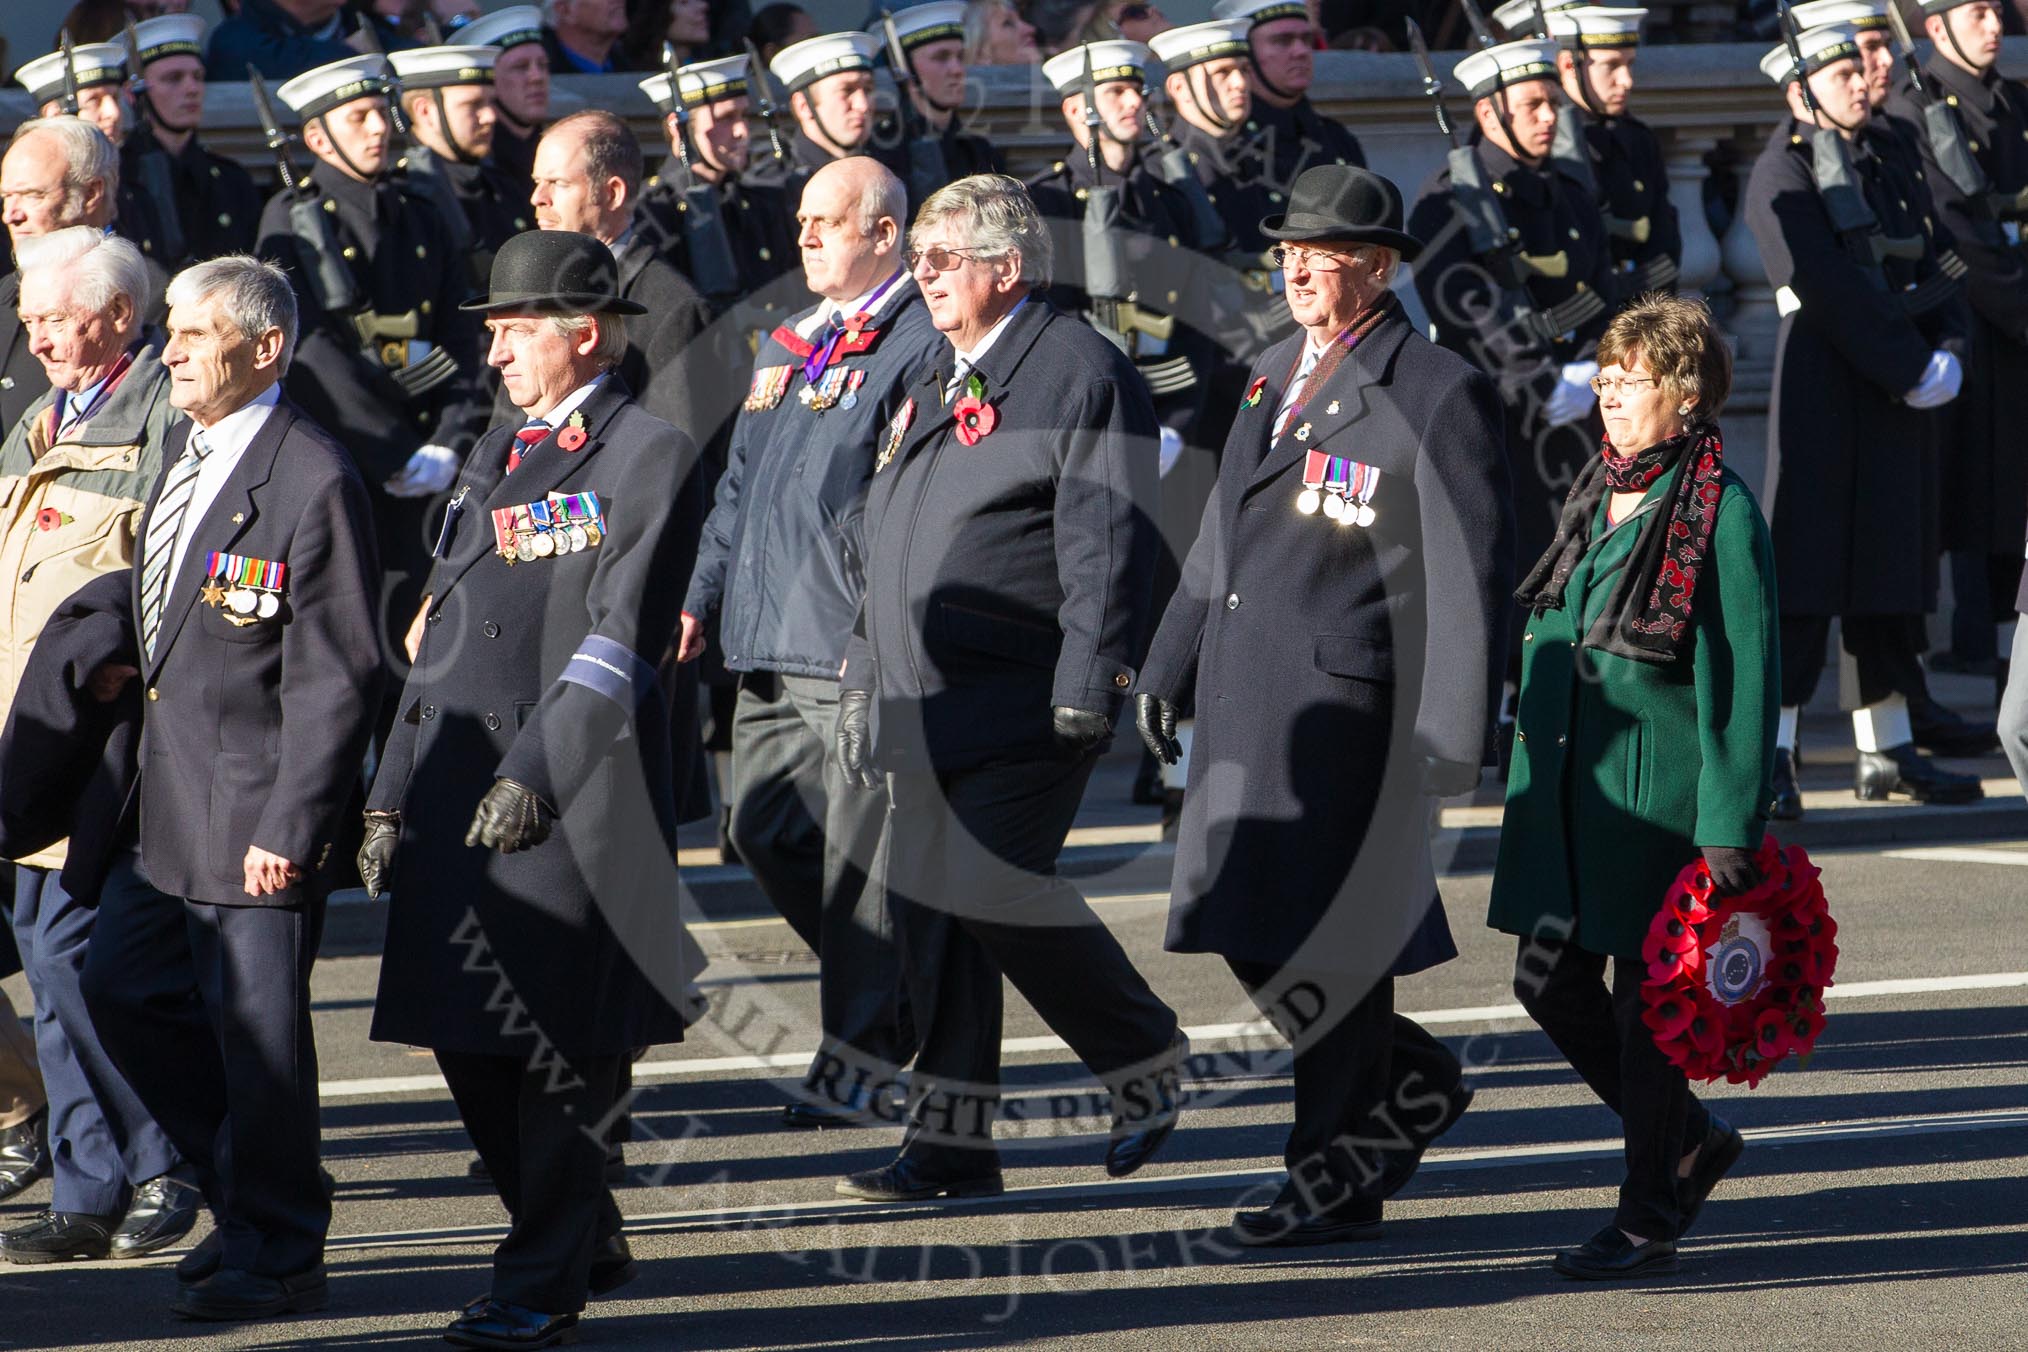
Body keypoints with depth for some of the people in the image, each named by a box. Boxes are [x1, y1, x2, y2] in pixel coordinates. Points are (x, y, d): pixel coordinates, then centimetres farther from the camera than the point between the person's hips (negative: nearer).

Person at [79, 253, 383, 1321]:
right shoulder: (184, 449, 10)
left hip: (255, 808, -9)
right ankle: (248, 1192, 28)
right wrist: (123, 653, 8)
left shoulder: (314, 482, -16)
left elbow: (334, 679, -17)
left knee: (257, 1029, -1)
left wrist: (289, 828, -19)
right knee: (123, 990, 13)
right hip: (166, 800, 9)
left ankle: (275, 1253, 14)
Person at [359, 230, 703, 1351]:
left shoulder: (651, 457, -5)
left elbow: (620, 640, -13)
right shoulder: (496, 456, 19)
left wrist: (533, 775, -20)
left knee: (559, 1041, -3)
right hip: (460, 780, 8)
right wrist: (392, 794, 14)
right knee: (463, 1034, 8)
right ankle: (588, 1237, 23)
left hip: (575, 793, -8)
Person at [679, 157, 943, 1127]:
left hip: (865, 647, -9)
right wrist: (703, 597, 15)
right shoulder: (785, 346, 20)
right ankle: (891, 988, 24)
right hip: (770, 646, 9)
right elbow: (740, 485, 25)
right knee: (764, 831, 8)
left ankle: (861, 1046, 5)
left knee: (861, 849, -3)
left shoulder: (921, 346, -8)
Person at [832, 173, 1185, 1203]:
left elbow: (1107, 543, -14)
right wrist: (863, 682, 23)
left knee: (992, 887, -14)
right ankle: (950, 1143, 8)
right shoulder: (936, 384, 20)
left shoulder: (1080, 373, -8)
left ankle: (1146, 1057, 7)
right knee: (928, 900, 4)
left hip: (1022, 705, -9)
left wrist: (1089, 685, -20)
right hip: (929, 699, 9)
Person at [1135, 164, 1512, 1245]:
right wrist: (1167, 668, 21)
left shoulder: (1438, 394, -9)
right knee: (1248, 933, 10)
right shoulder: (1276, 375, 16)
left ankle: (1338, 1176, 9)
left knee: (1326, 942, -2)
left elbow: (1469, 577, -11)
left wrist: (1450, 739, -15)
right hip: (1247, 707, 8)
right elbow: (1220, 538, 24)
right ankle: (1413, 1083, 29)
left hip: (1349, 706, -8)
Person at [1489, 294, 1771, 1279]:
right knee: (1548, 981, 8)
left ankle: (1650, 1218, 11)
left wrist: (1732, 829, -17)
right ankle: (1690, 1140, 27)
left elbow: (1746, 682, -13)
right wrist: (1529, 779, 18)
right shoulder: (1597, 494, 11)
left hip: (1660, 793, -8)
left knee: (1647, 1002, -1)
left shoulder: (1721, 514, -12)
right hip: (1570, 789, 8)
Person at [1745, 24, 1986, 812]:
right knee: (1807, 572, -8)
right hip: (1823, 388, -7)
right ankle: (1770, 756, -6)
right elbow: (1831, 293, -16)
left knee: (1891, 567, 11)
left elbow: (1935, 265, 12)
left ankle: (1887, 752, 17)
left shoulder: (1889, 158, 15)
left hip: (1899, 397, 7)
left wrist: (1949, 351, -6)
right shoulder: (1781, 176, -8)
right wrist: (1913, 370, -17)